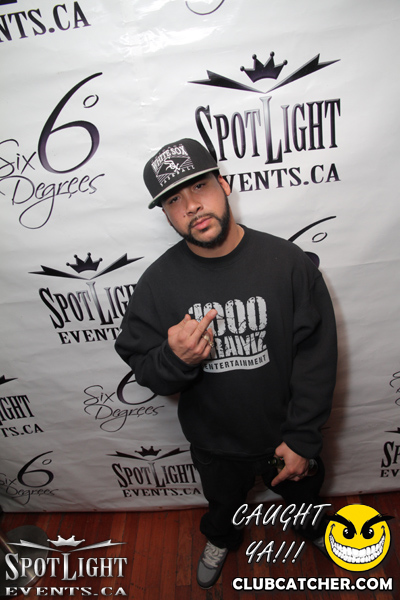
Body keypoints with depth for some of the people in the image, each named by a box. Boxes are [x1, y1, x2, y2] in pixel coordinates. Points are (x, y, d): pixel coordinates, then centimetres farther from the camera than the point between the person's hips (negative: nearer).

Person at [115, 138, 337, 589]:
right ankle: (221, 540, 69)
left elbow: (317, 357, -14)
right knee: (223, 503, 32)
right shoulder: (158, 282, -17)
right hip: (214, 445, 1)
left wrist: (302, 439, -13)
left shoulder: (287, 262, -20)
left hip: (286, 438, 0)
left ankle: (317, 532, 69)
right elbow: (144, 369, -11)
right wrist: (175, 359, -34)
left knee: (304, 496, 31)